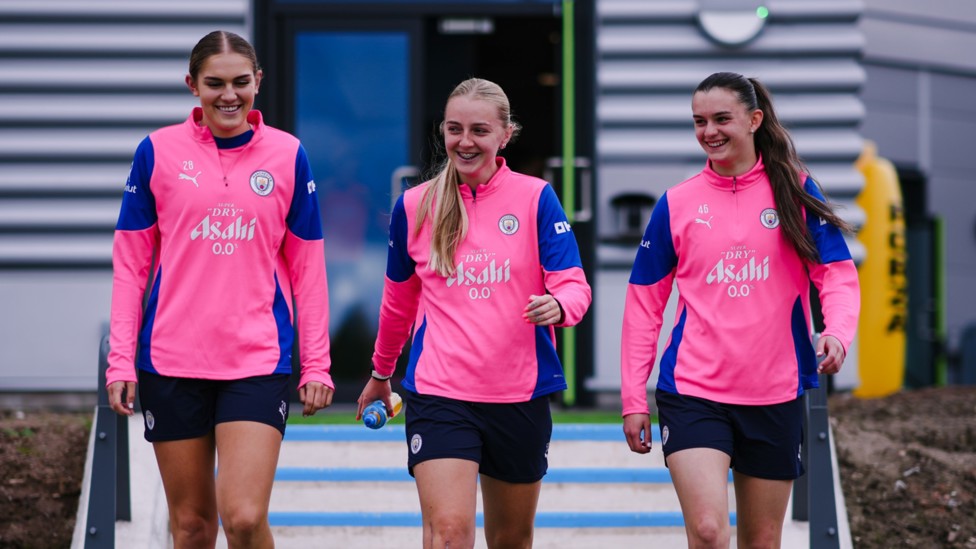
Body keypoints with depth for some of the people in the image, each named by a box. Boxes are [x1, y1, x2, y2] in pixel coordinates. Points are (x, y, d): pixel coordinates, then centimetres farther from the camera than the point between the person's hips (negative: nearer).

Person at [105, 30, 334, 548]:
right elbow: (130, 263, 6)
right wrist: (121, 360, 0)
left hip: (258, 361, -1)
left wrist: (316, 365, 5)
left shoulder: (288, 155, 3)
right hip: (172, 361, 1)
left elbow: (307, 268, 8)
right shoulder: (158, 151, 2)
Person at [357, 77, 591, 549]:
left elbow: (573, 284, -5)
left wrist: (557, 305, -29)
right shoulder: (414, 207, 4)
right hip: (438, 393, -1)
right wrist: (381, 373, 28)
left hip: (520, 396, 1)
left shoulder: (535, 198, -1)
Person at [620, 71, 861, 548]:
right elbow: (644, 303, 7)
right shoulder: (676, 204, 3)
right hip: (692, 392, -1)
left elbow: (837, 274, -1)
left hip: (775, 396, 1)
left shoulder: (795, 191, 2)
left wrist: (837, 333, -22)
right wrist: (633, 397, 4)